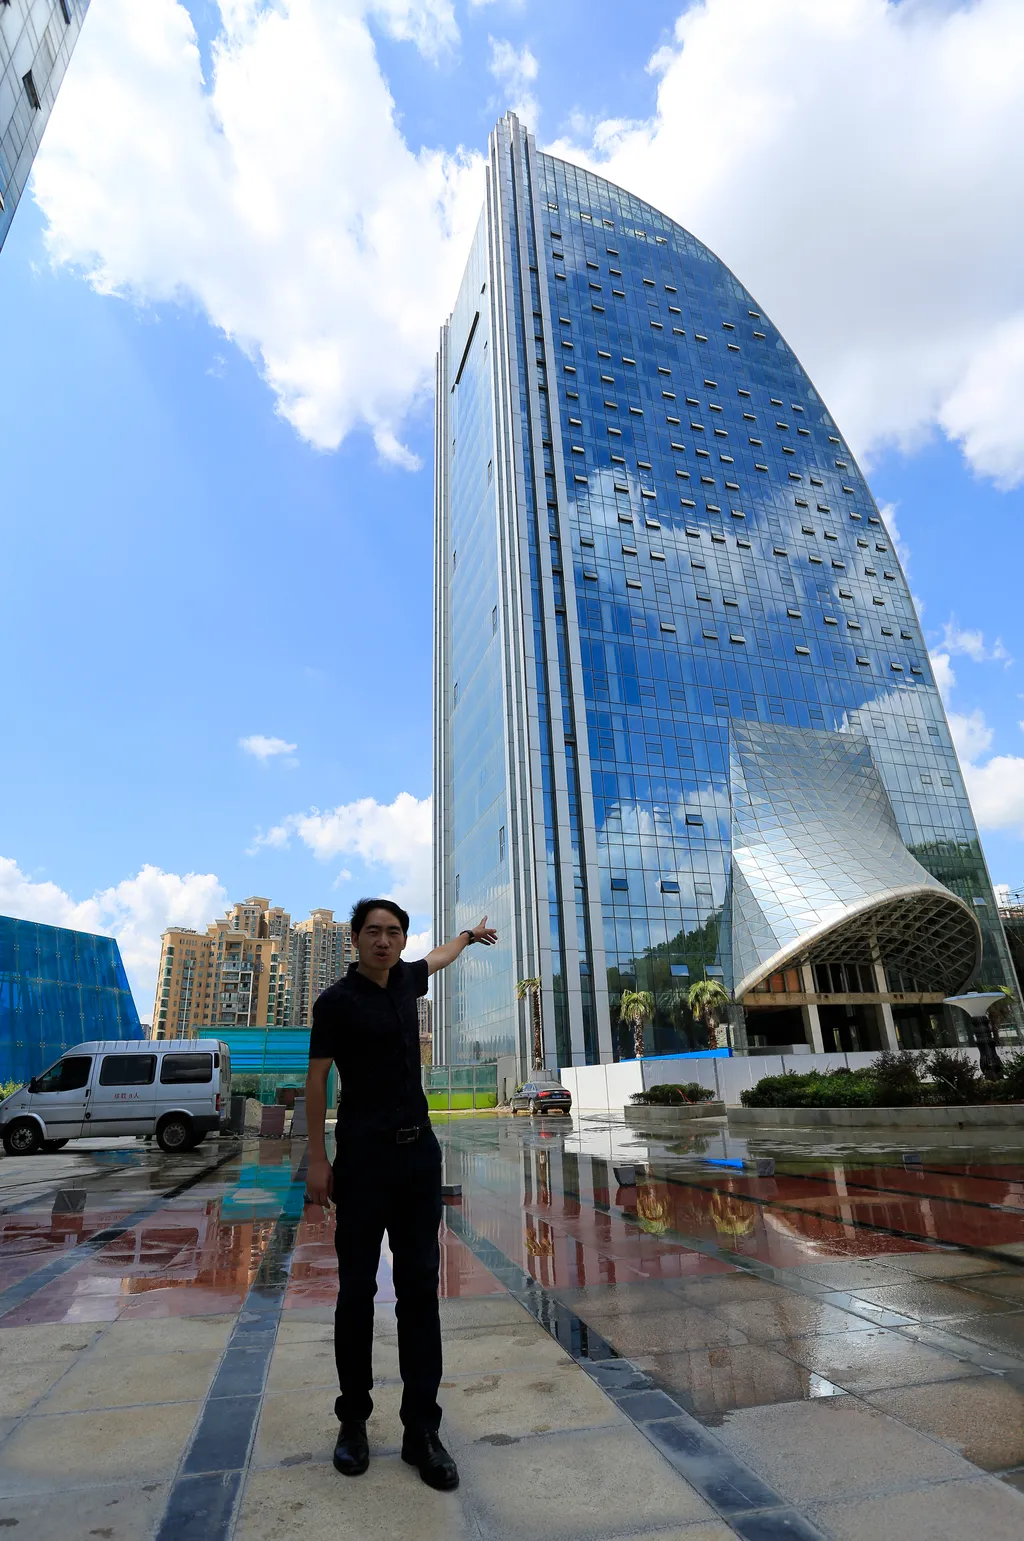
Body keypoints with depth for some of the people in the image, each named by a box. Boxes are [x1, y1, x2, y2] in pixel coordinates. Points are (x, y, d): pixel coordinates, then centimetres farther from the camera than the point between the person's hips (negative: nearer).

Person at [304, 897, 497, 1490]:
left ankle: (422, 1430, 16)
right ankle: (354, 1419, 24)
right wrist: (317, 1158, -9)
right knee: (357, 1290, 6)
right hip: (363, 1158, -5)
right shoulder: (337, 1001, -9)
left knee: (420, 1287, 7)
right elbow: (317, 1080, -7)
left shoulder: (405, 979, 7)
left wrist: (470, 935, 45)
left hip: (419, 1153, 5)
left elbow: (437, 959, 29)